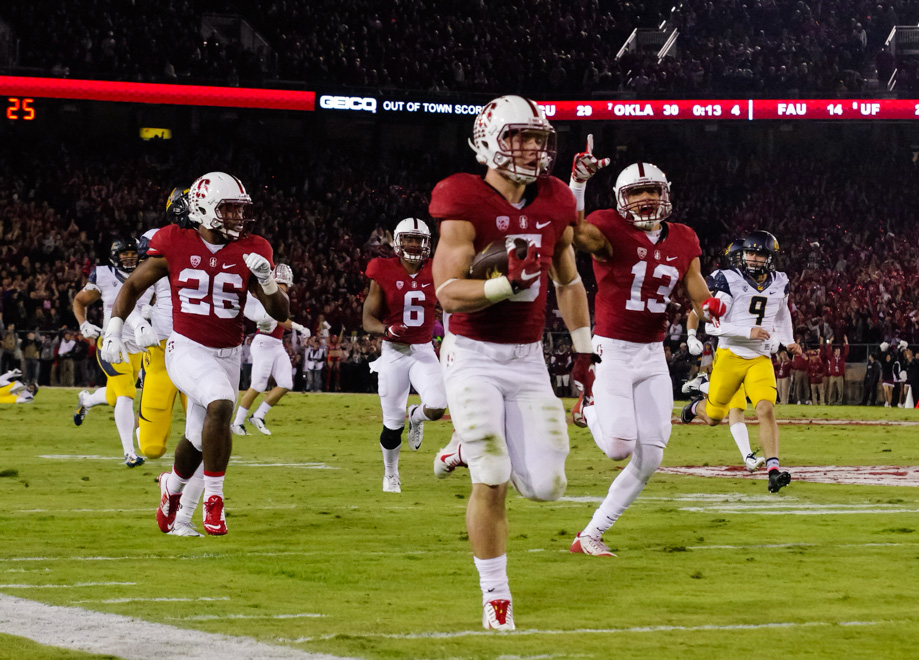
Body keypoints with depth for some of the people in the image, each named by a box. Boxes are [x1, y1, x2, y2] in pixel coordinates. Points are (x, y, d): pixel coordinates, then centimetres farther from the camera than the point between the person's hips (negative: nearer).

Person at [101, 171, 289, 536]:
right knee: (221, 404, -31)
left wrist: (265, 278, -20)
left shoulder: (249, 253, -2)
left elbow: (281, 312, -2)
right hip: (186, 350, -4)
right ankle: (213, 498, -19)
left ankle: (172, 486, 48)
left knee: (198, 440, 14)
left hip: (227, 356, 4)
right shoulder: (176, 246, -7)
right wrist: (113, 331, -5)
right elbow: (133, 286, 5)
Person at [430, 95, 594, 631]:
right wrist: (507, 283, -34)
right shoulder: (467, 207, -15)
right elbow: (447, 292, -20)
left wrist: (585, 351, 16)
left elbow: (569, 284, 16)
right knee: (492, 484, -10)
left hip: (528, 360, 5)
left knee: (546, 486, -3)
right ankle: (496, 595, 6)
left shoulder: (554, 206, 2)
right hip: (474, 358, -5)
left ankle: (473, 448, 30)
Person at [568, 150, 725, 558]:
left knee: (649, 459, 0)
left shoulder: (683, 241, 7)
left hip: (652, 356, 6)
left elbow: (696, 290, 7)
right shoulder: (610, 230, -11)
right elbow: (575, 233, -32)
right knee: (619, 447, -17)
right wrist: (578, 182, -47)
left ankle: (591, 535, 12)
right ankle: (591, 409, 19)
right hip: (611, 352, -6)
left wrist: (707, 306, -17)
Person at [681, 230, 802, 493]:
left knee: (766, 410, -19)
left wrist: (788, 342, 12)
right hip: (730, 356, -2)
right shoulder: (731, 281, -11)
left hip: (760, 360, 2)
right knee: (714, 417, 10)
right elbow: (712, 325, -16)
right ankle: (697, 406, 47)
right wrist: (747, 332, -25)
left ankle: (774, 470, -23)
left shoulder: (779, 284, 4)